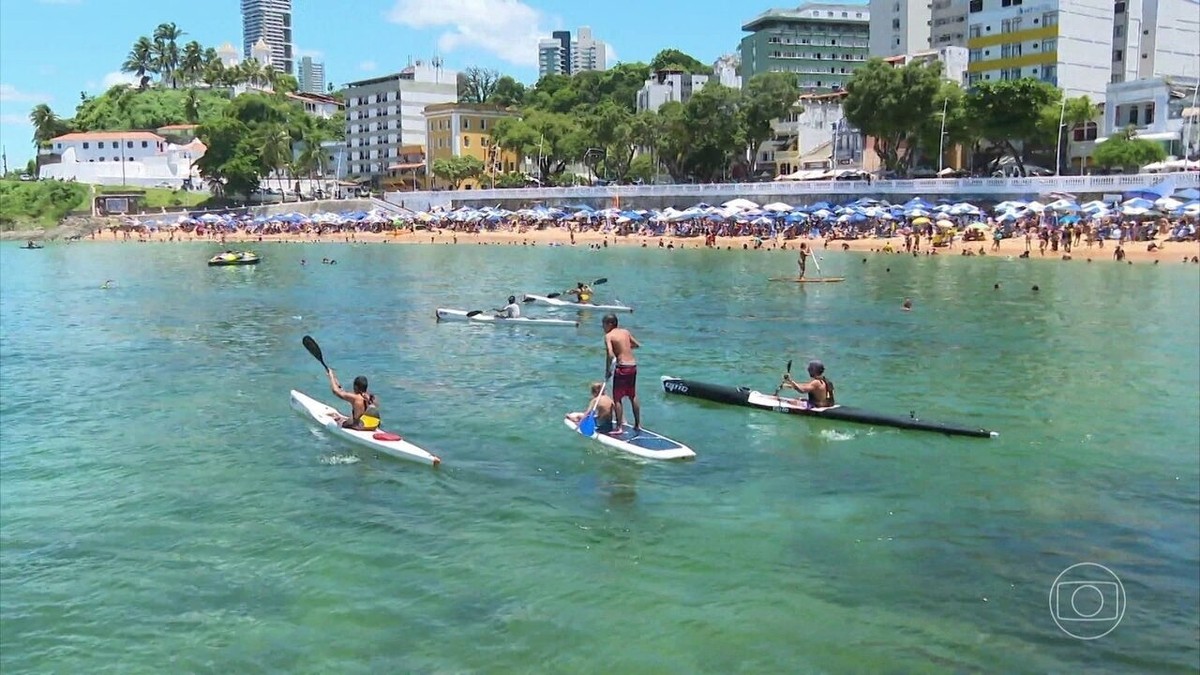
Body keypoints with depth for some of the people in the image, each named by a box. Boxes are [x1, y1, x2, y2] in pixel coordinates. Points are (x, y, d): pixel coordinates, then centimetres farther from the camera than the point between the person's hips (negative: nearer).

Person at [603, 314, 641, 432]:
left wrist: (607, 371, -10)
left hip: (622, 367, -6)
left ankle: (619, 427, 3)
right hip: (633, 365, 6)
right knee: (633, 396, 19)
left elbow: (610, 355, -20)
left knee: (617, 398, 4)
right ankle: (637, 424, 27)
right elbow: (637, 344, 22)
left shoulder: (608, 336, -8)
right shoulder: (626, 332, 10)